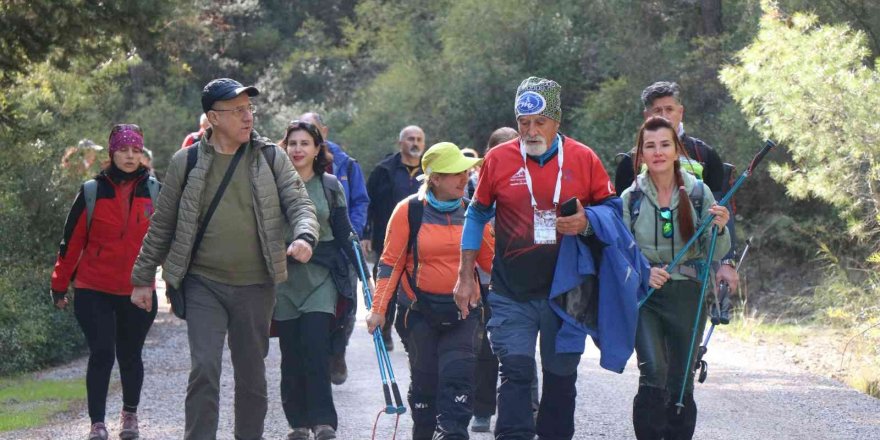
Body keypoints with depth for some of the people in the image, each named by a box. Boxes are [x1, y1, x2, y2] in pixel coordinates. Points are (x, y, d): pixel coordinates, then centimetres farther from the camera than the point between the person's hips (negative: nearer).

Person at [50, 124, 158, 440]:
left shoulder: (155, 192, 2)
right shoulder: (92, 192, -3)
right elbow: (72, 241, 1)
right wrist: (60, 286, 4)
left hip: (138, 292, 1)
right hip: (94, 292, -1)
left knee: (130, 355, 12)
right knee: (101, 354, -7)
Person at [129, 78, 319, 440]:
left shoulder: (272, 158, 4)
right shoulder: (186, 162, 2)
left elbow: (300, 204, 0)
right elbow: (162, 226, 9)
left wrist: (304, 236, -24)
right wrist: (142, 279, 10)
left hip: (255, 286, 2)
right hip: (204, 284, -1)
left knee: (252, 375, 10)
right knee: (204, 368, -13)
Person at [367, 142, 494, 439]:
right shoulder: (409, 211, -6)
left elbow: (490, 259, 10)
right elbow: (391, 262, -3)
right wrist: (378, 308, -7)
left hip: (462, 311, 1)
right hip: (420, 310, -1)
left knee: (458, 377, -10)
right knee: (425, 380, 9)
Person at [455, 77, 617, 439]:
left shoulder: (583, 159, -2)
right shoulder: (498, 159, -2)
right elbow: (477, 215, 9)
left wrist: (586, 223, -16)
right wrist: (466, 276, 7)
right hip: (511, 294, -1)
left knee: (561, 376, 10)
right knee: (516, 372, -10)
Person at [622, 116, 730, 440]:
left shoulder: (699, 192, 2)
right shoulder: (631, 198, 2)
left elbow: (716, 255, 2)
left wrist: (720, 230, -18)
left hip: (687, 295, 1)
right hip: (644, 296, -1)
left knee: (681, 383, 5)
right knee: (654, 374, -19)